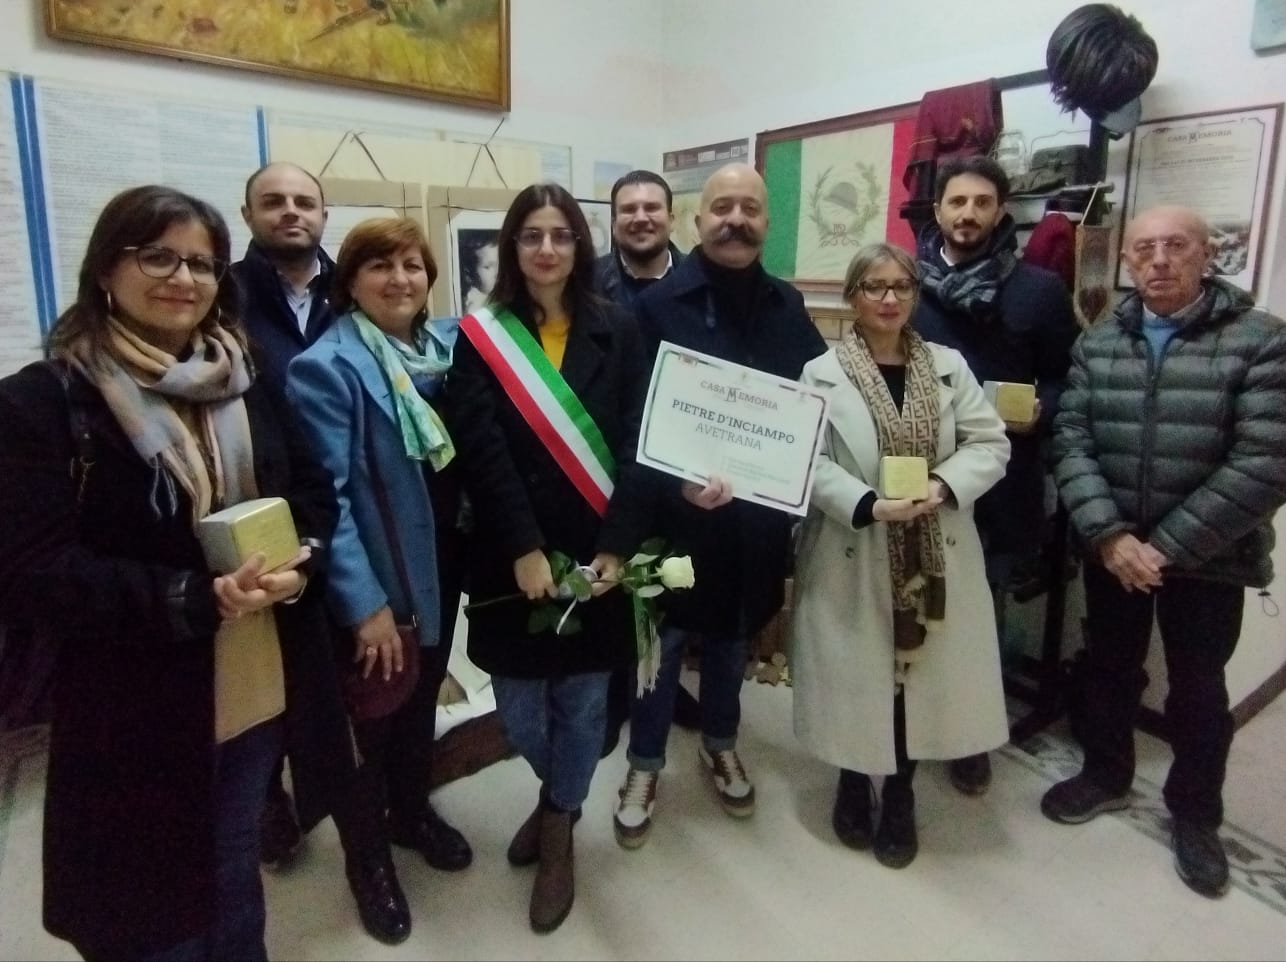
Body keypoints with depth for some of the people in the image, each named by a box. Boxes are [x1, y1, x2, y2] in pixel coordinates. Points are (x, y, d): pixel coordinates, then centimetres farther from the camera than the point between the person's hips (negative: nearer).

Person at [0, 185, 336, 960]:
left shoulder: (247, 385, 5)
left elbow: (315, 492, 7)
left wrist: (301, 562, -14)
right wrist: (192, 599, -25)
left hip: (261, 687, 4)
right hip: (135, 710, -4)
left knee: (234, 878, 24)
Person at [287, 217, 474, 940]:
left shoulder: (445, 349, 2)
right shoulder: (325, 367, -17)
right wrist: (364, 600, -23)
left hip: (439, 570, 6)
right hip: (373, 588, -5)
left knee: (423, 702, 23)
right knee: (373, 718, 13)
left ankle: (413, 809, 48)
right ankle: (367, 851, 37)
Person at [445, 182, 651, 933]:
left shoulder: (617, 332, 2)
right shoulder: (481, 336, 1)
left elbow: (635, 443, -5)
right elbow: (481, 451, -9)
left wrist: (616, 545, -15)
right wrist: (523, 549, -17)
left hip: (597, 550, 0)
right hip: (511, 556, 0)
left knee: (583, 700, 11)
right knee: (521, 710, 10)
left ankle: (560, 828, 36)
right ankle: (559, 795, 43)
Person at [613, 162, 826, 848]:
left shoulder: (786, 307, 3)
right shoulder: (658, 305, -9)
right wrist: (676, 483, -26)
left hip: (757, 513, 4)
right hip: (675, 511, -4)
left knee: (733, 637, 21)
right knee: (664, 642, 11)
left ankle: (720, 745, 45)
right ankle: (645, 764, 34)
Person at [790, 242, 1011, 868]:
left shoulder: (949, 366, 6)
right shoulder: (823, 374, -3)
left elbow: (991, 445, 3)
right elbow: (809, 464, -11)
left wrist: (945, 485, -15)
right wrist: (867, 504, -24)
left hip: (934, 555, 3)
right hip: (853, 557, -2)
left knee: (922, 672, 10)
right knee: (856, 675, 7)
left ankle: (899, 797, 32)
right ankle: (853, 783, 33)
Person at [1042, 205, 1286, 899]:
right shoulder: (1096, 343, 1)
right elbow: (1070, 442, -6)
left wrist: (1167, 545, -18)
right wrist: (1108, 534, -18)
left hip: (1208, 556, -2)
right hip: (1111, 548, 3)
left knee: (1197, 688, 14)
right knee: (1109, 667, 18)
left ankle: (1195, 814, 36)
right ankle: (1105, 774, 42)